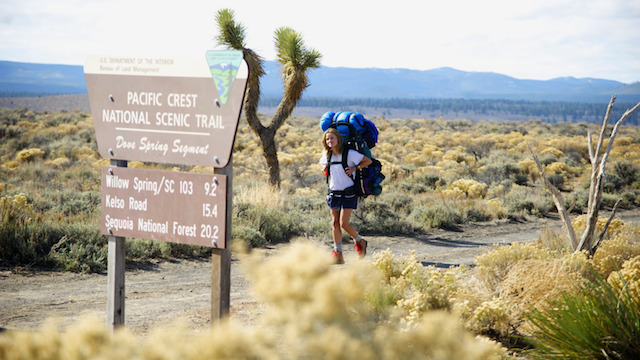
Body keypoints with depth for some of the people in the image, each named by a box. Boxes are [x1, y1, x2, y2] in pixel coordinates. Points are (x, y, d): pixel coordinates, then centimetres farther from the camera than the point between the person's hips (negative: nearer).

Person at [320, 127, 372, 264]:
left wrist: (355, 168, -15)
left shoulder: (349, 154, -10)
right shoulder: (327, 156, 5)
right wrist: (325, 169, 6)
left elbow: (368, 161, -3)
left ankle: (359, 241, 17)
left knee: (344, 223, -11)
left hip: (348, 193, -5)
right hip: (333, 193, 5)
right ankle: (338, 254, 2)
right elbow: (323, 163, 28)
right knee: (335, 223, -1)